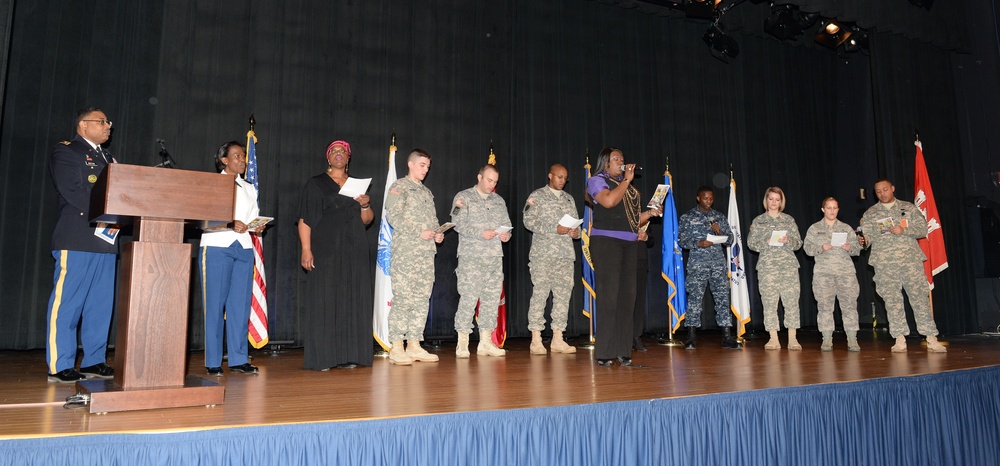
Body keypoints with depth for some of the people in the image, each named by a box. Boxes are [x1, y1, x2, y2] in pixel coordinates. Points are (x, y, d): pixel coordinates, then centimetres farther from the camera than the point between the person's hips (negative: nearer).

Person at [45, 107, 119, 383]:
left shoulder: (108, 158, 24)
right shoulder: (65, 152, 2)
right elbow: (74, 192, -12)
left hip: (106, 241, 7)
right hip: (77, 240, -7)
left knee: (101, 305, 7)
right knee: (67, 303, -3)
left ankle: (94, 362, 13)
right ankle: (59, 366, 3)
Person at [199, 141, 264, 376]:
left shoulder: (249, 188, 19)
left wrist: (257, 227, -3)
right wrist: (229, 224, -18)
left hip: (244, 248, 4)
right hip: (216, 247, -4)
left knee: (241, 304, 1)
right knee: (215, 305, -3)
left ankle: (239, 360, 6)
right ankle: (213, 362, 3)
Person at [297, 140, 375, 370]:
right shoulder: (315, 184, 6)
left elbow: (367, 220, 16)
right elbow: (305, 220, -2)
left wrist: (365, 205, -5)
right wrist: (306, 249, -14)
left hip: (354, 251, 4)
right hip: (325, 250, -4)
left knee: (352, 301, 2)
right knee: (324, 301, -6)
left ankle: (348, 355, 7)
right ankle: (322, 357, -3)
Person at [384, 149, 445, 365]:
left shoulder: (427, 192, 23)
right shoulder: (399, 187, 1)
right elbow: (393, 216, -11)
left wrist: (438, 233, 4)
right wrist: (419, 233, -15)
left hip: (427, 252, 7)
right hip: (405, 252, -7)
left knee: (422, 299, 5)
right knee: (403, 299, -9)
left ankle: (414, 345, 11)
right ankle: (397, 348, -4)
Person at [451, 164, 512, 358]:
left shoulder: (499, 200, 19)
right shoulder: (463, 197, 3)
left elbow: (507, 223, 23)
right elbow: (459, 224, -8)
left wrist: (506, 234, 1)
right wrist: (481, 233, -16)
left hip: (495, 257, 6)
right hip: (471, 257, -6)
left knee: (492, 298, 5)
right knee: (468, 298, -9)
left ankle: (486, 342, 13)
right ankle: (462, 344, -2)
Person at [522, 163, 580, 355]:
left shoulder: (569, 199, 21)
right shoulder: (537, 196, 4)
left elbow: (576, 222, 24)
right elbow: (529, 221, -7)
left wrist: (576, 232, 1)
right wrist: (555, 229, -15)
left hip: (566, 253, 6)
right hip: (543, 253, -5)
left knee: (563, 294, 2)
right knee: (540, 293, -8)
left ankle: (558, 339, 8)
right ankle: (536, 339, -3)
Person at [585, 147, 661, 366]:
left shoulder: (628, 186, 23)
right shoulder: (597, 181, 4)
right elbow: (609, 201, -17)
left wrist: (649, 213, 9)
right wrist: (627, 179, -7)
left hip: (630, 243, 7)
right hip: (606, 241, -6)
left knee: (627, 296, 1)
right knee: (608, 296, -10)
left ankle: (623, 351, 6)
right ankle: (604, 353, -6)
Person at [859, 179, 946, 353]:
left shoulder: (909, 208, 12)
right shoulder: (869, 214, 11)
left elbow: (923, 229, 6)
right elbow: (867, 236, 5)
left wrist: (904, 230, -11)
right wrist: (863, 242, -18)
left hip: (910, 258, 0)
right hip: (884, 262, 0)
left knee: (920, 296, -5)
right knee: (892, 299, -1)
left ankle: (932, 339, -2)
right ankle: (900, 340, 4)